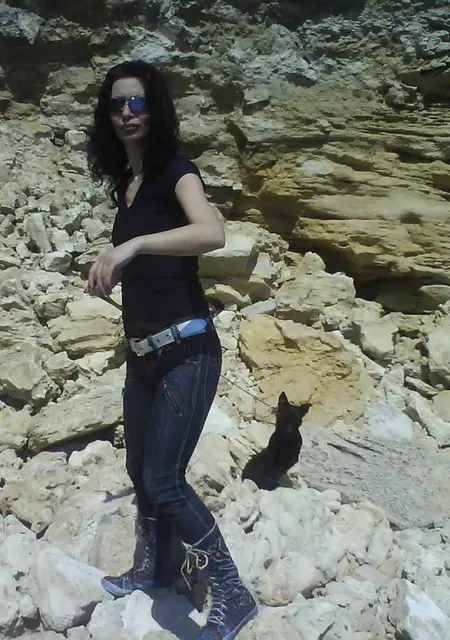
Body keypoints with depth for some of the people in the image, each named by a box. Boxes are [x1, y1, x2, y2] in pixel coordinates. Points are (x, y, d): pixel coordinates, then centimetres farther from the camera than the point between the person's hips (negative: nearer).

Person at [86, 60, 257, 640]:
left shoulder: (175, 171, -8)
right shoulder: (126, 182, 14)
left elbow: (212, 233, -29)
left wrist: (130, 245, -37)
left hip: (186, 351, -8)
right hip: (143, 352, 8)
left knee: (164, 480, -7)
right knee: (139, 471, 18)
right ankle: (151, 569, 41)